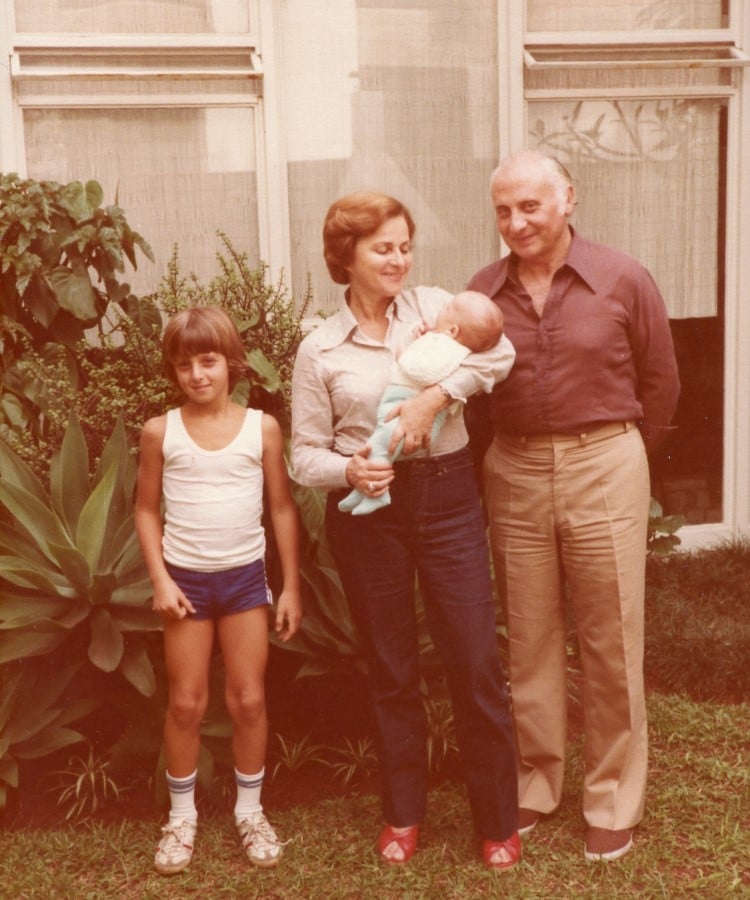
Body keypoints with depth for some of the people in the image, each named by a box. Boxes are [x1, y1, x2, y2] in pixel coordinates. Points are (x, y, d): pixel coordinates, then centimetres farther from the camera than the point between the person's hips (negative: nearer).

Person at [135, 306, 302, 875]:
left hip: (245, 576, 0)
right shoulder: (161, 432, -4)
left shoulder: (262, 428, -5)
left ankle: (250, 809, 23)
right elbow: (146, 509, 3)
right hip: (186, 579, 0)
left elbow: (282, 508, 1)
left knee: (248, 700, 6)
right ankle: (182, 814, 23)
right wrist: (160, 579, -6)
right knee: (187, 703, 7)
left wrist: (291, 586, 1)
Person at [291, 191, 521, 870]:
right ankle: (403, 813, 29)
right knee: (391, 668, 12)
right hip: (369, 510, 0)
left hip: (446, 496, 0)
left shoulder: (434, 305, 2)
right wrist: (349, 470, -18)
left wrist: (433, 397, -23)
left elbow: (498, 351, -13)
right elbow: (306, 455, 2)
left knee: (477, 663, 1)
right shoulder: (320, 349, 1)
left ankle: (500, 820, 17)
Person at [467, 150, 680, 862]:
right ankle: (534, 785, 27)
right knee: (529, 642, 11)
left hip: (603, 471, -2)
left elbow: (659, 383, 3)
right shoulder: (482, 292, 2)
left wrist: (615, 457, 7)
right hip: (514, 474, 2)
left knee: (611, 646, 4)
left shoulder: (622, 281, -4)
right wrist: (501, 460, 1)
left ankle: (612, 802, 18)